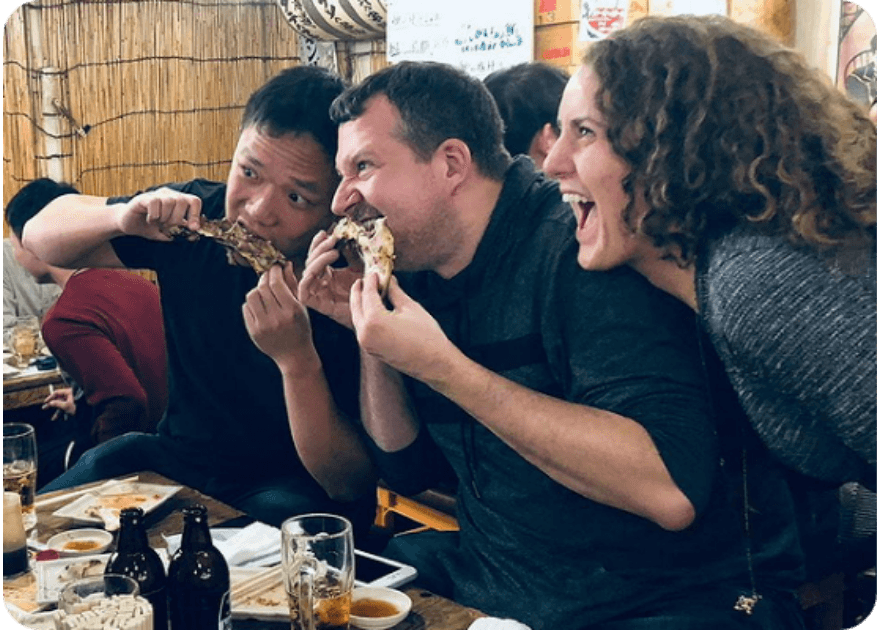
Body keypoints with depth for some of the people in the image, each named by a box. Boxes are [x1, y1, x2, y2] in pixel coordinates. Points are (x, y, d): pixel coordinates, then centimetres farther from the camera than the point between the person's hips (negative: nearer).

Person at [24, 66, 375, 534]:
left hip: (293, 486, -3)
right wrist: (122, 217, -22)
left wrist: (297, 359, -38)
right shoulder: (197, 214, -12)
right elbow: (40, 237, 1)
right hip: (177, 455, 3)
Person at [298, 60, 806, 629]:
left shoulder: (583, 246, -20)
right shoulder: (419, 275, 4)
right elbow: (407, 471, 12)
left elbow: (672, 489, -31)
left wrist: (442, 366, -28)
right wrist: (371, 338, -4)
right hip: (490, 582, 7)